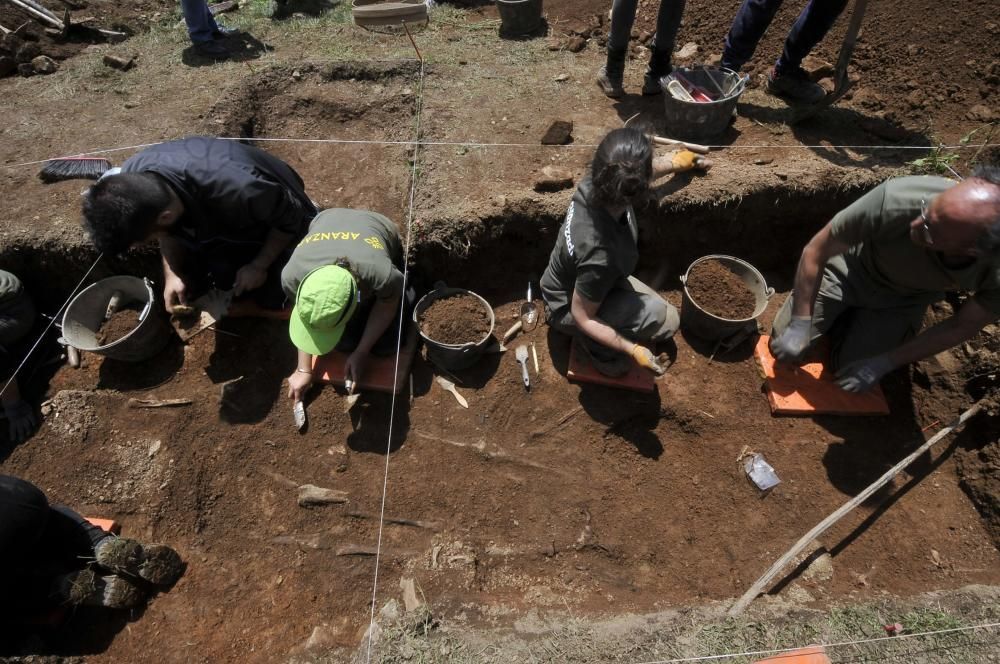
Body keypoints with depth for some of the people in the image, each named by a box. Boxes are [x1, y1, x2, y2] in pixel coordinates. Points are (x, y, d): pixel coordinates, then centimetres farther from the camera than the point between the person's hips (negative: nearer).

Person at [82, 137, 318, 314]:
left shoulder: (237, 189, -47)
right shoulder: (133, 175, -26)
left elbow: (291, 218, -26)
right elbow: (170, 229, -3)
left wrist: (260, 265, -19)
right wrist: (172, 274, -13)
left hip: (270, 222, -5)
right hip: (215, 217, 5)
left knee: (271, 297, -8)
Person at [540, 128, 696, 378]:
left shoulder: (593, 186, -24)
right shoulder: (600, 255, -44)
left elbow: (639, 174, 2)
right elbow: (582, 317, -29)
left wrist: (674, 163, 20)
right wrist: (633, 349, -24)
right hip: (569, 308, -7)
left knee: (664, 316, 13)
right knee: (664, 318, -24)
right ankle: (599, 347, -1)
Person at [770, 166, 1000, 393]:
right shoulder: (894, 200, -41)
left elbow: (962, 327, -14)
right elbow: (815, 251, -27)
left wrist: (884, 363, -17)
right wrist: (799, 326, -25)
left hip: (903, 300, 1)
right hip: (849, 270, -1)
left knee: (851, 375, -3)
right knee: (783, 347, -4)